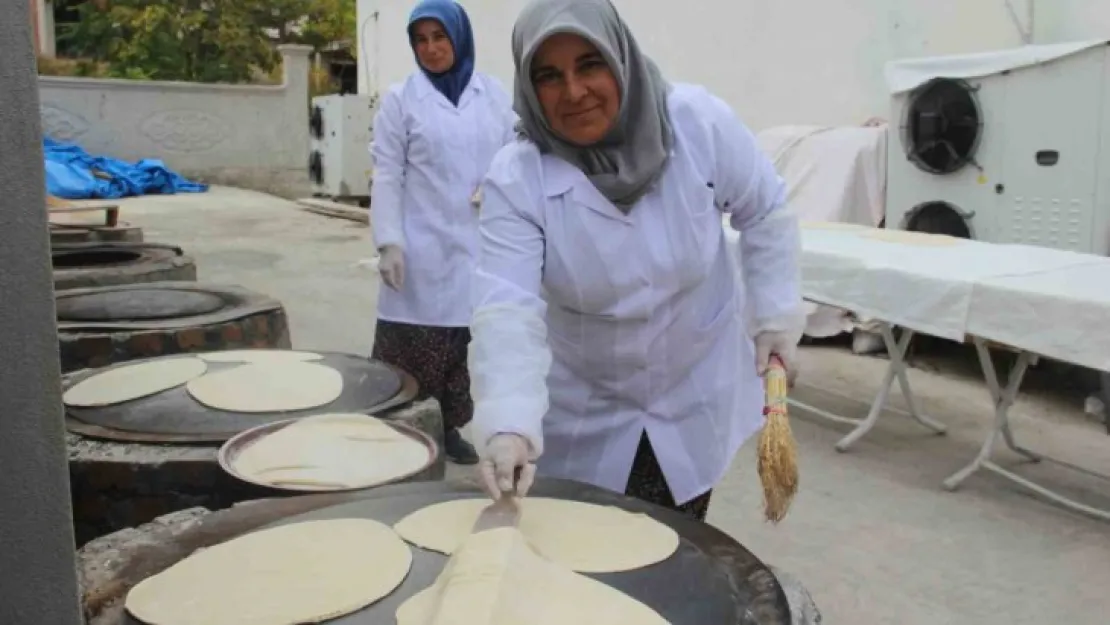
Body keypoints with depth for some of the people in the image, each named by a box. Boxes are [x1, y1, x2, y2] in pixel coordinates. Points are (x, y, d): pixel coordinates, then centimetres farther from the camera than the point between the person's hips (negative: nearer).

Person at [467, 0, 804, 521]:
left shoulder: (700, 124, -18)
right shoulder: (516, 179, -21)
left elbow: (765, 214, -2)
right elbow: (507, 309, -32)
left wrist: (776, 315, -3)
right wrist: (509, 425, -45)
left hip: (695, 390, 1)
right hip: (582, 408, 0)